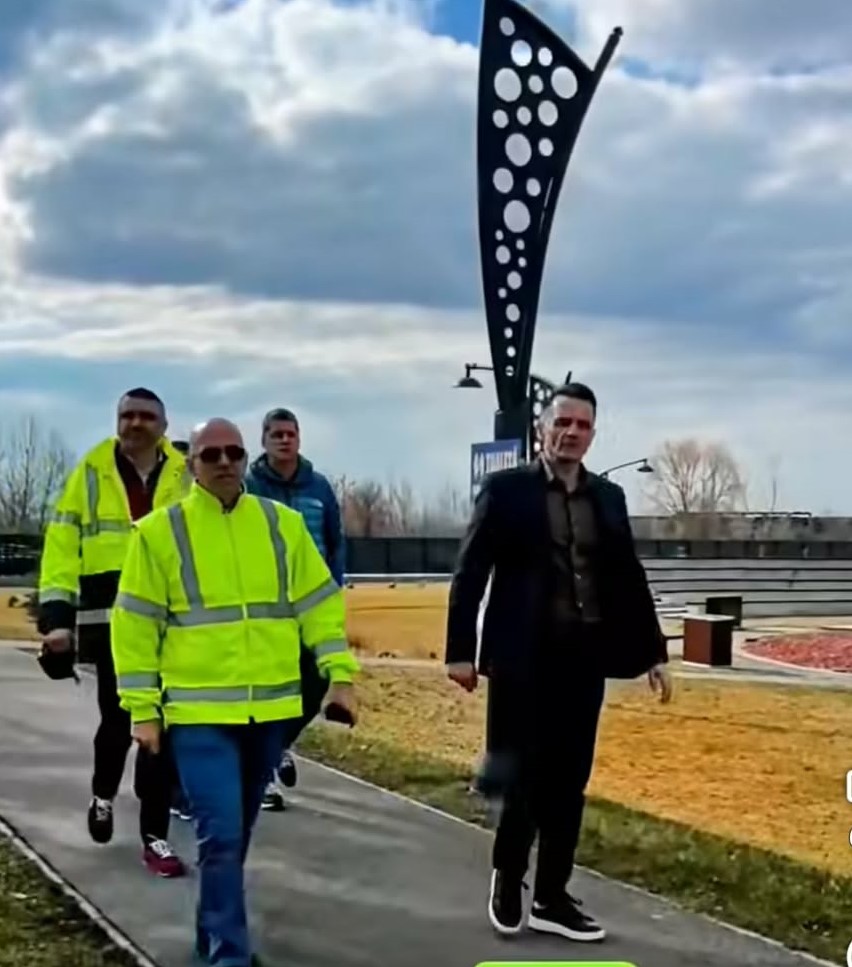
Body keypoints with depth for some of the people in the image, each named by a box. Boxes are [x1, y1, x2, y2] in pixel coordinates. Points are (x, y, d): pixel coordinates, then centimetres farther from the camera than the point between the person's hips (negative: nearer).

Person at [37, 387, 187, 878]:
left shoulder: (185, 476, 5)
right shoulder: (91, 472, 2)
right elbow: (62, 546, 0)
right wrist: (56, 613, -8)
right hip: (110, 621, -1)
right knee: (118, 720, 6)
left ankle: (155, 835, 10)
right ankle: (103, 794, 37)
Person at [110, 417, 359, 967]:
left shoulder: (283, 524, 6)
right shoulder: (160, 531, -3)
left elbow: (319, 602, 9)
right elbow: (136, 625, -1)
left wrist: (340, 672, 0)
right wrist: (142, 708, -4)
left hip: (270, 708, 4)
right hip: (200, 712, -4)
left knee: (237, 832, 17)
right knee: (221, 834, -12)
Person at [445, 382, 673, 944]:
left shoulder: (609, 497, 11)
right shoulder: (507, 490, -2)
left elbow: (630, 579, 13)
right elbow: (470, 573, -5)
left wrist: (654, 652, 9)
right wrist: (461, 650, -11)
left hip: (585, 658, 4)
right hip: (525, 657, -4)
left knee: (568, 782, 8)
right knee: (525, 777, 0)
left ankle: (551, 898, 19)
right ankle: (507, 880, 24)